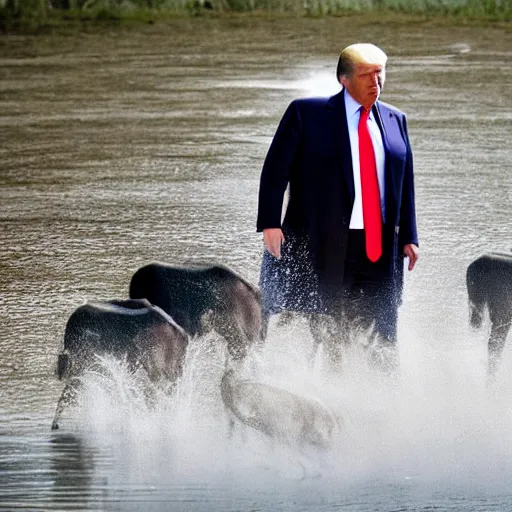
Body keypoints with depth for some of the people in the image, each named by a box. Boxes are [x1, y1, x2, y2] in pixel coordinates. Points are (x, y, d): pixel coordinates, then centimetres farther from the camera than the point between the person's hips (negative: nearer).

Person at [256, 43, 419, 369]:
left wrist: (409, 236, 9)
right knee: (331, 332, -1)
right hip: (325, 247, -4)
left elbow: (406, 183, 16)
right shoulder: (307, 113, -1)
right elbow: (275, 170, -3)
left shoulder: (395, 121, 13)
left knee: (384, 331, 2)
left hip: (380, 245, 4)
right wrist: (270, 223, -13)